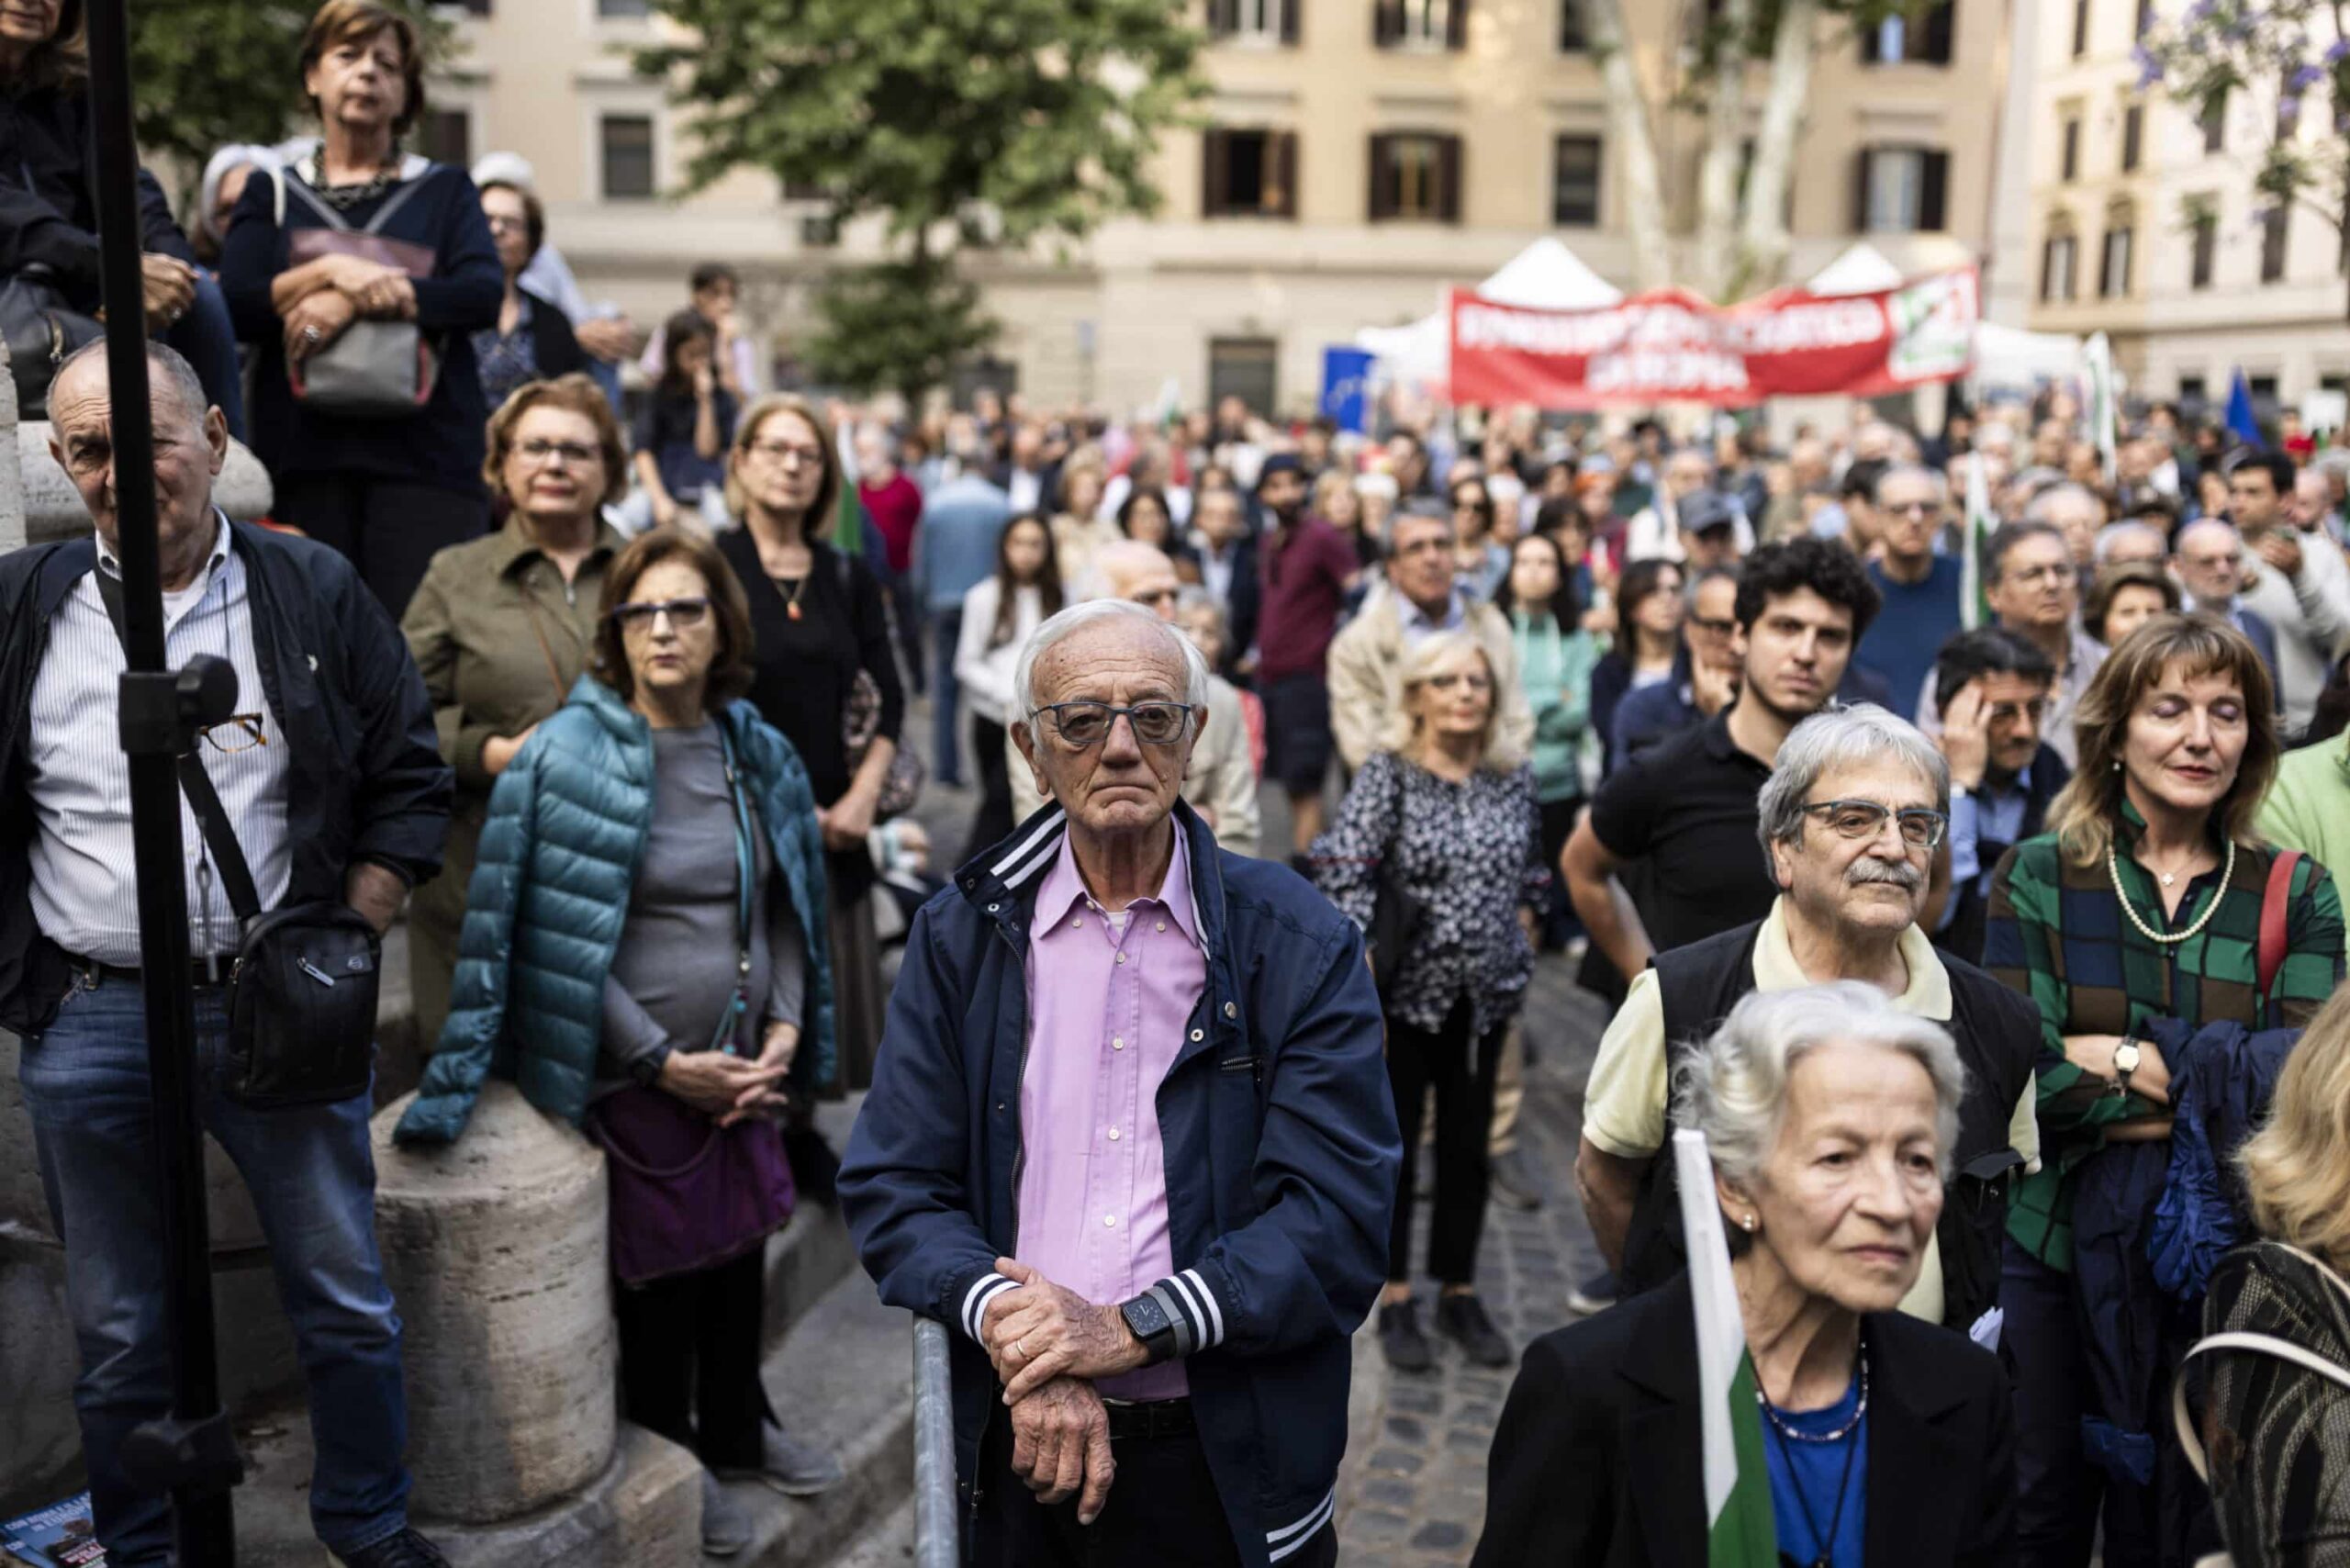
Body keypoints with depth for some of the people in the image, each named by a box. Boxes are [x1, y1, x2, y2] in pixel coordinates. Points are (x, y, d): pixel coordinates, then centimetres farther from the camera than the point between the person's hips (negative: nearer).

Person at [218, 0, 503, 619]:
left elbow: (485, 294, -2)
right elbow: (235, 306, 5)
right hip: (304, 452, 1)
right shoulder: (271, 193, 20)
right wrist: (330, 272, -11)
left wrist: (353, 302, -10)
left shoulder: (445, 190, 18)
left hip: (427, 452, -1)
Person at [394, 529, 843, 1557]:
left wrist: (783, 1033, -1)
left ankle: (736, 1428, 40)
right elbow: (562, 941, -16)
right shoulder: (570, 757, -15)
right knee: (661, 1260, 8)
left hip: (740, 1066, 5)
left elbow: (786, 907, 11)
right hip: (630, 1073, -5)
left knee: (743, 1242, 17)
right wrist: (665, 1060, -16)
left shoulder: (759, 756, 4)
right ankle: (668, 1454, 32)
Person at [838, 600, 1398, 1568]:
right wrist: (1013, 1331, -19)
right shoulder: (961, 934, 0)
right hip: (1023, 1449, 2)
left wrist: (1131, 1327, -21)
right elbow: (892, 1185, -3)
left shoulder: (1302, 945, -7)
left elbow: (1340, 1215, -13)